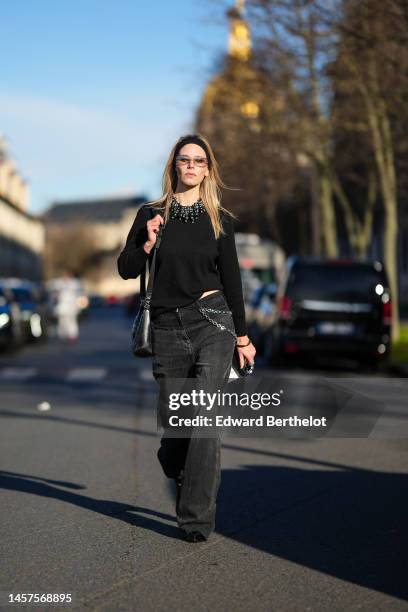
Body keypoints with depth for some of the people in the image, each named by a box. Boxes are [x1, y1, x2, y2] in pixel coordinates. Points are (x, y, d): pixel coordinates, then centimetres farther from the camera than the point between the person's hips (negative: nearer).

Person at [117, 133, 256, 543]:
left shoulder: (219, 219, 7)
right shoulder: (151, 214, 6)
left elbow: (231, 278, 12)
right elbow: (125, 269, 7)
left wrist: (242, 336, 12)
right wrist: (148, 243, -11)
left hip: (212, 323, -1)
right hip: (168, 328, 1)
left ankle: (197, 519, -7)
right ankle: (175, 466, 40)